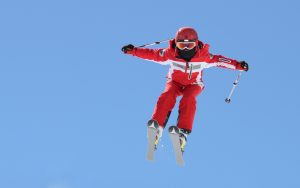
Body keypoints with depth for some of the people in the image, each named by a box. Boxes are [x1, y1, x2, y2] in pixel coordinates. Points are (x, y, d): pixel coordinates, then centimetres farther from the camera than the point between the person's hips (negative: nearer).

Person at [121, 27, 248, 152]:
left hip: (193, 85, -1)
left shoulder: (203, 56, -22)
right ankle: (157, 126, -41)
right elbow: (152, 54, -13)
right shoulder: (170, 54, -20)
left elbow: (219, 60, -12)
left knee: (188, 99, -33)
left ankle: (183, 132, -42)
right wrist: (133, 51, -18)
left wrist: (238, 65, -16)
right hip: (175, 82, 1)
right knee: (168, 96, -32)